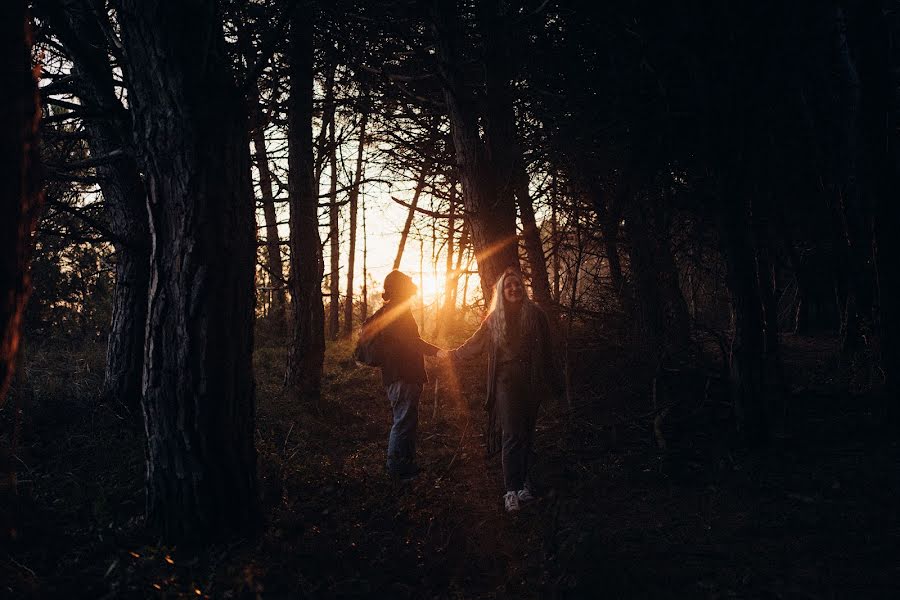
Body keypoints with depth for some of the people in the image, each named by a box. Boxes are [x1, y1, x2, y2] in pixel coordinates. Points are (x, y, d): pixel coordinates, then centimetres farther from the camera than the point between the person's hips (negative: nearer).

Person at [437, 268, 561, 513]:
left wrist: (555, 382, 9)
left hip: (531, 382, 1)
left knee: (526, 434, 7)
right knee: (512, 435, -8)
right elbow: (475, 343, 18)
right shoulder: (494, 319, 6)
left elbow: (547, 351, 7)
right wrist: (453, 354, 17)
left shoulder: (536, 314, 4)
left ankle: (523, 481, 18)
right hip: (507, 383, -1)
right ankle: (512, 490, -6)